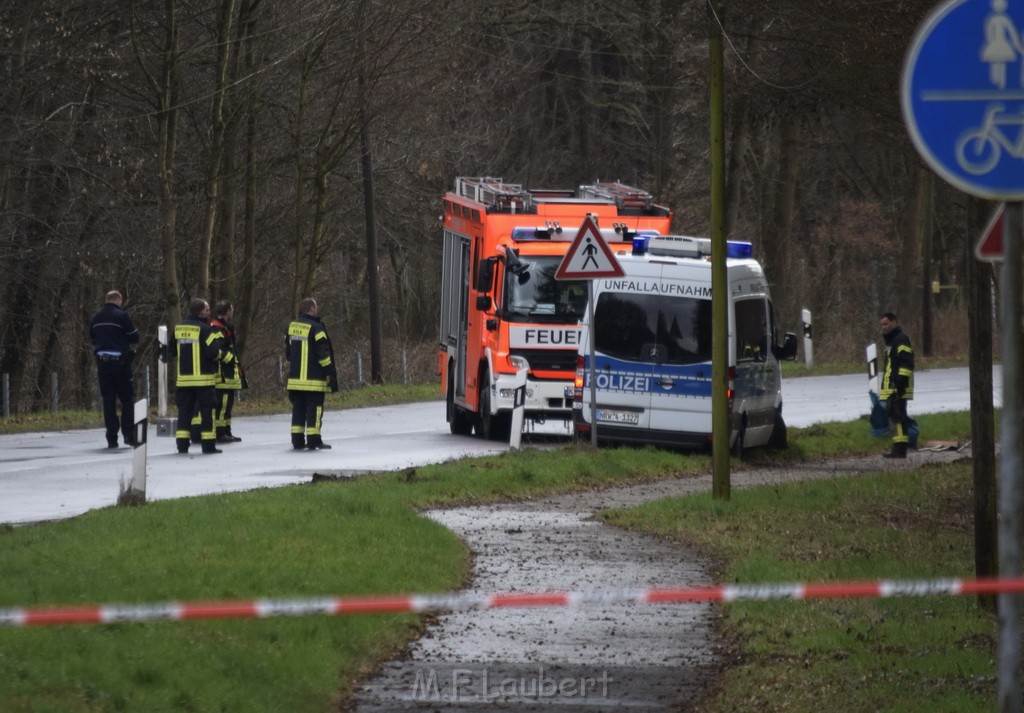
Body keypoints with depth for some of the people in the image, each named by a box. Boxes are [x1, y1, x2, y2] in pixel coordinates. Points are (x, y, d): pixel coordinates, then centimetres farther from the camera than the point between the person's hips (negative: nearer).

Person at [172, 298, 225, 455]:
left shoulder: (178, 328, 9)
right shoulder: (204, 329, -12)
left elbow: (172, 350, 18)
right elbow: (213, 352, -17)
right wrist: (219, 353, 4)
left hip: (183, 378, 6)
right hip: (203, 378, -6)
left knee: (184, 410, 9)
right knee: (207, 411, -1)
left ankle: (182, 444, 6)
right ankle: (208, 445, -2)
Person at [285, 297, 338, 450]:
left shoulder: (292, 326, 10)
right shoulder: (315, 328, -13)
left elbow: (288, 351, 19)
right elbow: (323, 353, -14)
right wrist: (330, 372, -7)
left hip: (295, 377, 7)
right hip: (314, 379, -7)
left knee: (298, 408, 10)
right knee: (314, 408, -3)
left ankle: (297, 440, 11)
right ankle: (314, 441, -5)